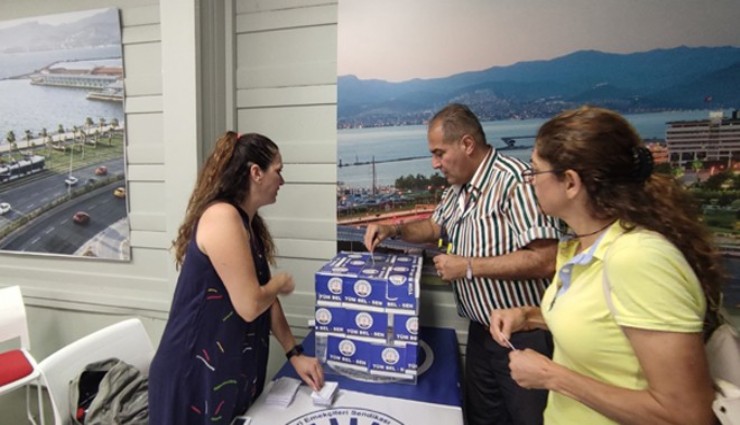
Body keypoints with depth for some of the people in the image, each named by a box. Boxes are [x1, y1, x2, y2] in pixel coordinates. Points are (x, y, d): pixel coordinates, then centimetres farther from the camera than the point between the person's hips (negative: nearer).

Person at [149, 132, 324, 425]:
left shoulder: (250, 223, 7)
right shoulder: (222, 217, -23)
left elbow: (266, 297, 8)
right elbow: (249, 306, -26)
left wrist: (295, 354, 5)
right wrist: (281, 282, -6)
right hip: (195, 375, -8)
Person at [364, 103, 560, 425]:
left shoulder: (515, 180, -23)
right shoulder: (457, 187, 6)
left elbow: (546, 260, -29)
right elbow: (435, 227, 20)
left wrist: (468, 267, -23)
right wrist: (393, 230, 3)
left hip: (524, 335, -8)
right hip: (481, 330, 9)